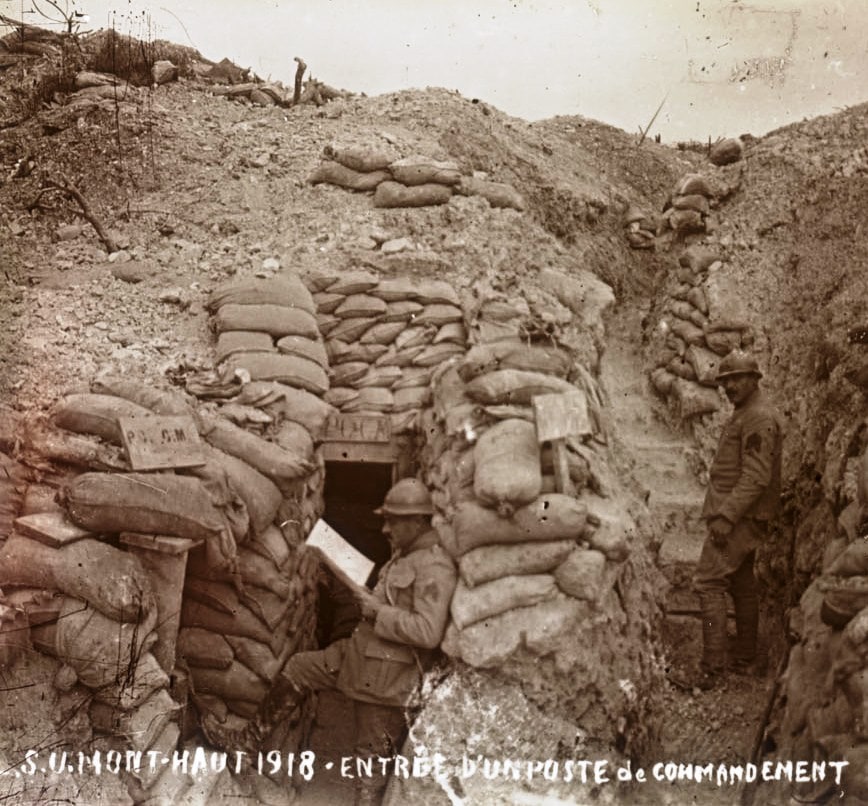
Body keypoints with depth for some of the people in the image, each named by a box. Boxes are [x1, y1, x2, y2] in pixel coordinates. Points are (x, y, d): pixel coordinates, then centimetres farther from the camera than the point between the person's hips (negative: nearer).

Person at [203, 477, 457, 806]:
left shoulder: (435, 568, -21)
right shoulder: (405, 555, 10)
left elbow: (429, 631, -29)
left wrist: (377, 611, -21)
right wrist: (369, 598, 4)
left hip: (387, 673, -10)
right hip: (359, 651, 10)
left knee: (373, 754, 1)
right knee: (297, 669, 15)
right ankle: (250, 741, 28)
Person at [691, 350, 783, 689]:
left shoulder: (760, 418, -17)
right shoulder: (745, 416, 16)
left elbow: (756, 477, -24)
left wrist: (726, 517, -26)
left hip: (741, 517, -11)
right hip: (741, 516, 11)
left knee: (709, 582, -12)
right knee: (742, 584, 15)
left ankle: (712, 663, -12)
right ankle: (744, 658, 24)